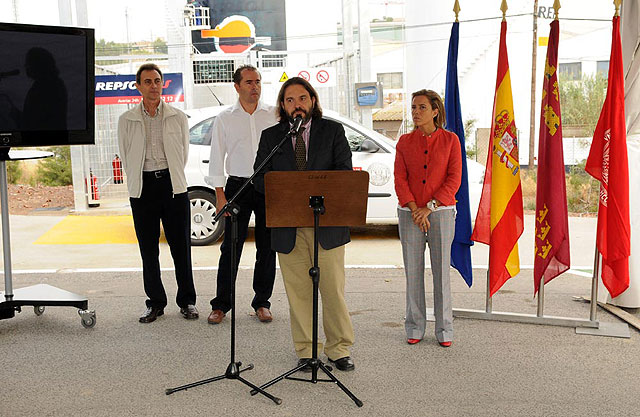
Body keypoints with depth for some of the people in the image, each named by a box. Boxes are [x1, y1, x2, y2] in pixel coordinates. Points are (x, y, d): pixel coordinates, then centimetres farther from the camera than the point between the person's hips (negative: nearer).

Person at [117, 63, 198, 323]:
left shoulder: (178, 118, 6)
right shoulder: (127, 121, 6)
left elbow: (183, 153, 11)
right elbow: (125, 157, 10)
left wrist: (174, 181, 10)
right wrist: (136, 188, 8)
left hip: (173, 185, -1)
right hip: (142, 187, 1)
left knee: (181, 246, 2)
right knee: (148, 250, 5)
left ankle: (186, 301, 14)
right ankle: (155, 303, 17)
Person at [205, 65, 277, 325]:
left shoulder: (274, 115, 7)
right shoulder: (225, 119, 6)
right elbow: (217, 158, 5)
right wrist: (220, 195, -1)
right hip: (238, 186, -1)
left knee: (267, 247, 6)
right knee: (230, 247, -1)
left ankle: (262, 302, 18)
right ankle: (221, 304, 10)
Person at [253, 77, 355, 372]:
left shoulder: (332, 131, 8)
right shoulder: (271, 136, 11)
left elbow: (344, 171, -2)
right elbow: (260, 177, 3)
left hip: (327, 223, -1)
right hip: (288, 226, 1)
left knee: (333, 289, 3)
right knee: (298, 292, 6)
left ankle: (339, 349, 18)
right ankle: (306, 351, 19)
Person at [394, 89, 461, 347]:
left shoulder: (450, 140, 2)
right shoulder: (405, 142, 8)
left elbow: (454, 179, -4)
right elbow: (399, 178, 2)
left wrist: (429, 207, -12)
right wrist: (414, 209, -11)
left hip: (441, 211, -2)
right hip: (410, 213, 2)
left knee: (441, 270, 1)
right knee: (413, 270, 4)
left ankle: (444, 330, 13)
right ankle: (415, 328, 15)